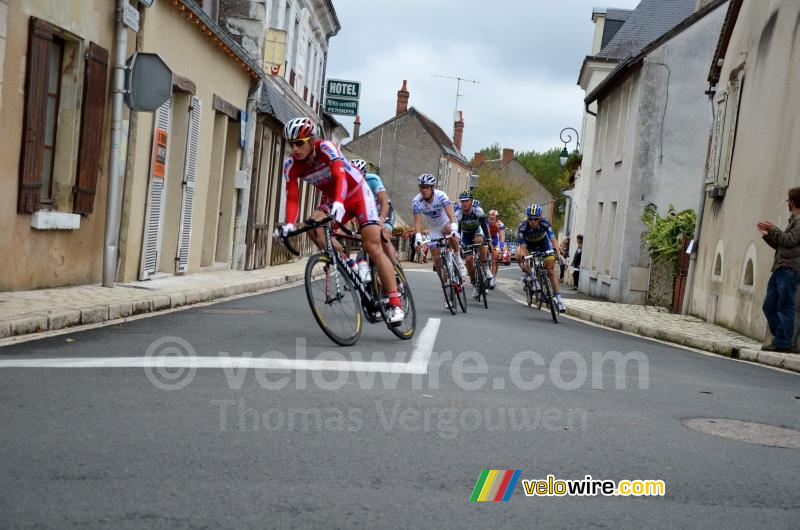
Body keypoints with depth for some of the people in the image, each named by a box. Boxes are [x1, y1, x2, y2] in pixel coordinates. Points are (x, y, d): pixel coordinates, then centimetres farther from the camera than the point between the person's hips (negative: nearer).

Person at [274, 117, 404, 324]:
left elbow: (340, 175, -42)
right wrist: (289, 224, -37)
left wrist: (339, 203, -60)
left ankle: (395, 303, -15)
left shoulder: (325, 147, -28)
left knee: (373, 247, -15)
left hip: (357, 193, -5)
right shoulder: (291, 166, -14)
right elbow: (292, 198, -18)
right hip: (332, 200, 5)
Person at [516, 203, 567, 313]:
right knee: (518, 256, -31)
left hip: (543, 243, -1)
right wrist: (522, 262, -52)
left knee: (551, 271, -9)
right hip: (528, 243, 1)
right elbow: (523, 247, -37)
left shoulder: (545, 224, -32)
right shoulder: (522, 228, -34)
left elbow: (553, 239, -41)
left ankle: (559, 300, -9)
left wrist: (557, 252, -58)